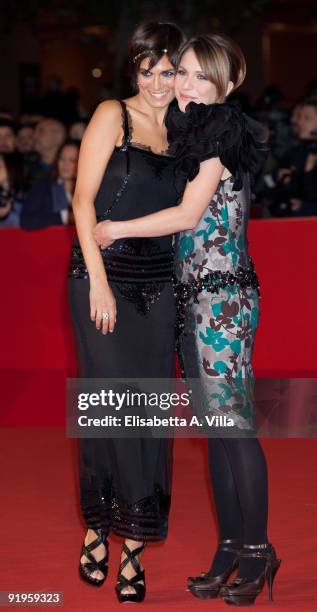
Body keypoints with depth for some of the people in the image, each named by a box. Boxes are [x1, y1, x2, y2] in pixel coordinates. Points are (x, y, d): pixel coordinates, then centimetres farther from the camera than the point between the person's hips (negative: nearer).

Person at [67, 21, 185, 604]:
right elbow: (84, 199, -6)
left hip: (158, 285, 4)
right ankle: (98, 527, 5)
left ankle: (133, 545, 8)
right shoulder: (113, 116, 0)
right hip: (103, 275, -4)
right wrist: (99, 279, -11)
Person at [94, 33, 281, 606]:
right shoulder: (185, 132, 18)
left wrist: (116, 230, -8)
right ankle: (230, 546, 14)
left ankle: (256, 550, 0)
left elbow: (189, 214, -13)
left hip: (223, 295, -8)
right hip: (193, 295, 8)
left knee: (233, 421, -8)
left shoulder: (223, 130, -7)